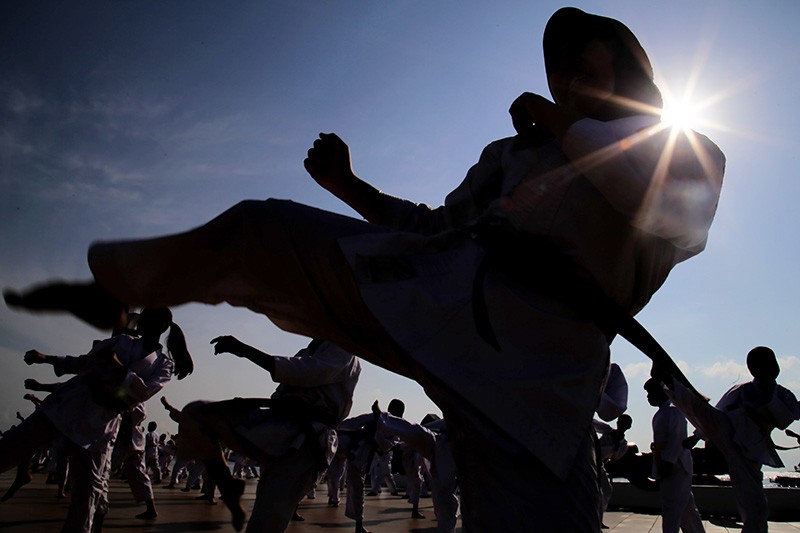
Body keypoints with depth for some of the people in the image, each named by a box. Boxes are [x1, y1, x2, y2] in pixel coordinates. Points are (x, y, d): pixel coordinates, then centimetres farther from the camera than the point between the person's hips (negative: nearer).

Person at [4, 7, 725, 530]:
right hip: (446, 287, 4)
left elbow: (694, 177, -6)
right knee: (263, 231, 4)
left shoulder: (679, 150, 20)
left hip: (536, 348, -3)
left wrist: (558, 123, 3)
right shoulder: (514, 153, 30)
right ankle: (112, 291, 26)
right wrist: (348, 184, 18)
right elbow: (433, 225, 29)